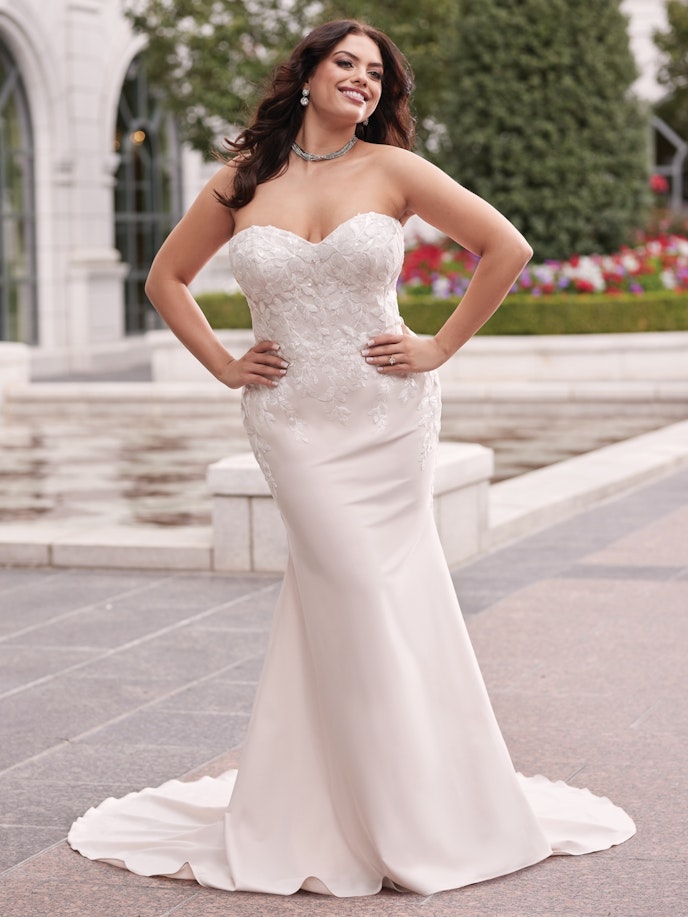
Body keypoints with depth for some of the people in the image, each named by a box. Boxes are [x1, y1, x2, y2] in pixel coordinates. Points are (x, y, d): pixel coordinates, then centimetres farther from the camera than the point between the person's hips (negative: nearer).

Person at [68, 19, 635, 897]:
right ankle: (401, 815, 10)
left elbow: (507, 246, 1)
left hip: (387, 418, 0)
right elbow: (166, 278, 15)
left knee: (348, 592, 4)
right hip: (294, 422, 0)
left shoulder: (392, 170, 0)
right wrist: (223, 365, 6)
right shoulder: (240, 182, 3)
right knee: (359, 593, -5)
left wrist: (441, 346, -2)